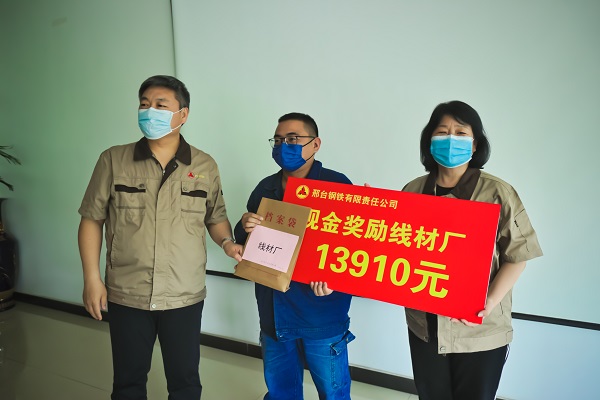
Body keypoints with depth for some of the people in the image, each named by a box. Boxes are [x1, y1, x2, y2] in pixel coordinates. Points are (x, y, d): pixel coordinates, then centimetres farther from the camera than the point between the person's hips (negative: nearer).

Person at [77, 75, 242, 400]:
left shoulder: (204, 166, -1)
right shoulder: (113, 160, -3)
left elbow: (215, 217, 9)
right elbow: (91, 219, 1)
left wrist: (227, 243, -12)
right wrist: (92, 278, -3)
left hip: (185, 297, 0)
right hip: (126, 296, 0)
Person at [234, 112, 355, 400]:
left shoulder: (337, 184, -9)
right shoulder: (265, 188, 8)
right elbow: (245, 242, 14)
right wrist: (245, 228, -9)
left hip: (322, 314, -5)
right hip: (274, 313, 5)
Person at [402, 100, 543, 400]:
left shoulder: (497, 193, -10)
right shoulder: (413, 191, 1)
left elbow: (517, 256, -9)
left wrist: (490, 303, -19)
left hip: (481, 330, -3)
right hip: (423, 325, 3)